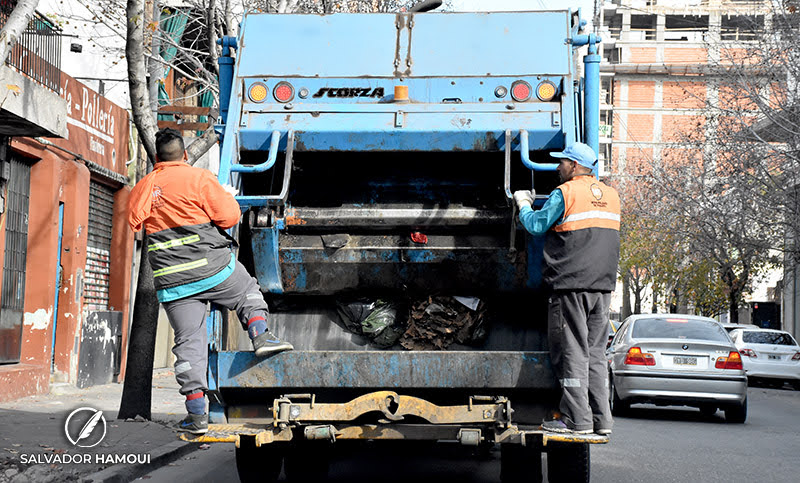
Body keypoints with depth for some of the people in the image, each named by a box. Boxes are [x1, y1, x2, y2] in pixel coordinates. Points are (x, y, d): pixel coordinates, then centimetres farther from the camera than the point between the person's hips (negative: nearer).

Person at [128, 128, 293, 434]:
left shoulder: (141, 188, 10)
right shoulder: (199, 178, -3)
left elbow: (134, 221, 23)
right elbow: (229, 216, -6)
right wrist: (228, 195, 15)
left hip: (172, 281, 3)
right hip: (213, 266, -3)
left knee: (188, 342, 4)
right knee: (248, 294, 26)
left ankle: (197, 414, 2)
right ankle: (260, 335, 2)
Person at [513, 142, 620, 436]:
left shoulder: (565, 193, -7)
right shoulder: (611, 196, 15)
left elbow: (536, 225, -4)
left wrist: (523, 204, 16)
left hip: (571, 284, -7)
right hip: (603, 285, 7)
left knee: (572, 351, -4)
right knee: (595, 352, 10)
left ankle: (576, 419, -4)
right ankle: (600, 419, 11)